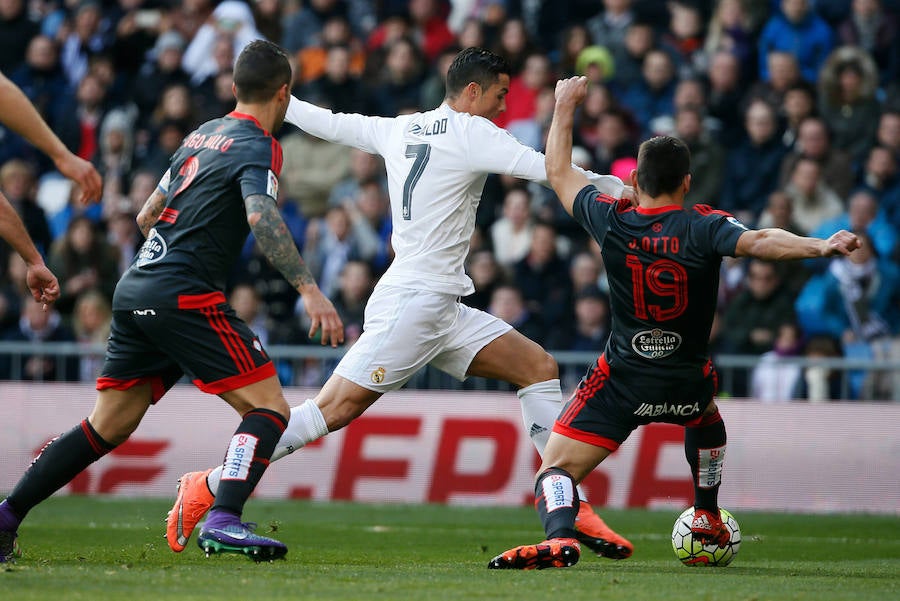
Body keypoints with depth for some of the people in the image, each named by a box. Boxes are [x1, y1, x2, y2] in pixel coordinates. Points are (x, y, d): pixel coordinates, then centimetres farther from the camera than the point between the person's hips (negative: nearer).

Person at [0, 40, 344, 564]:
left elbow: (147, 216, 26)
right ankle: (223, 522, -23)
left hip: (136, 290, 8)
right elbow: (261, 217, -24)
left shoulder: (203, 134, 20)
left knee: (108, 427, 14)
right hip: (184, 295, -8)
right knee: (270, 407, -6)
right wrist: (309, 289, -29)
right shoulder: (259, 147, -5)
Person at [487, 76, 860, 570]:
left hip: (621, 382, -2)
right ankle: (708, 521, 47)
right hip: (687, 384, 2)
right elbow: (759, 242, -30)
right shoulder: (704, 227, -12)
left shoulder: (612, 222, -7)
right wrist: (821, 247, -36)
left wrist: (565, 107, 18)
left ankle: (559, 538, -34)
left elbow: (558, 172, 7)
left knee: (555, 472, -3)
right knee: (706, 418, 39)